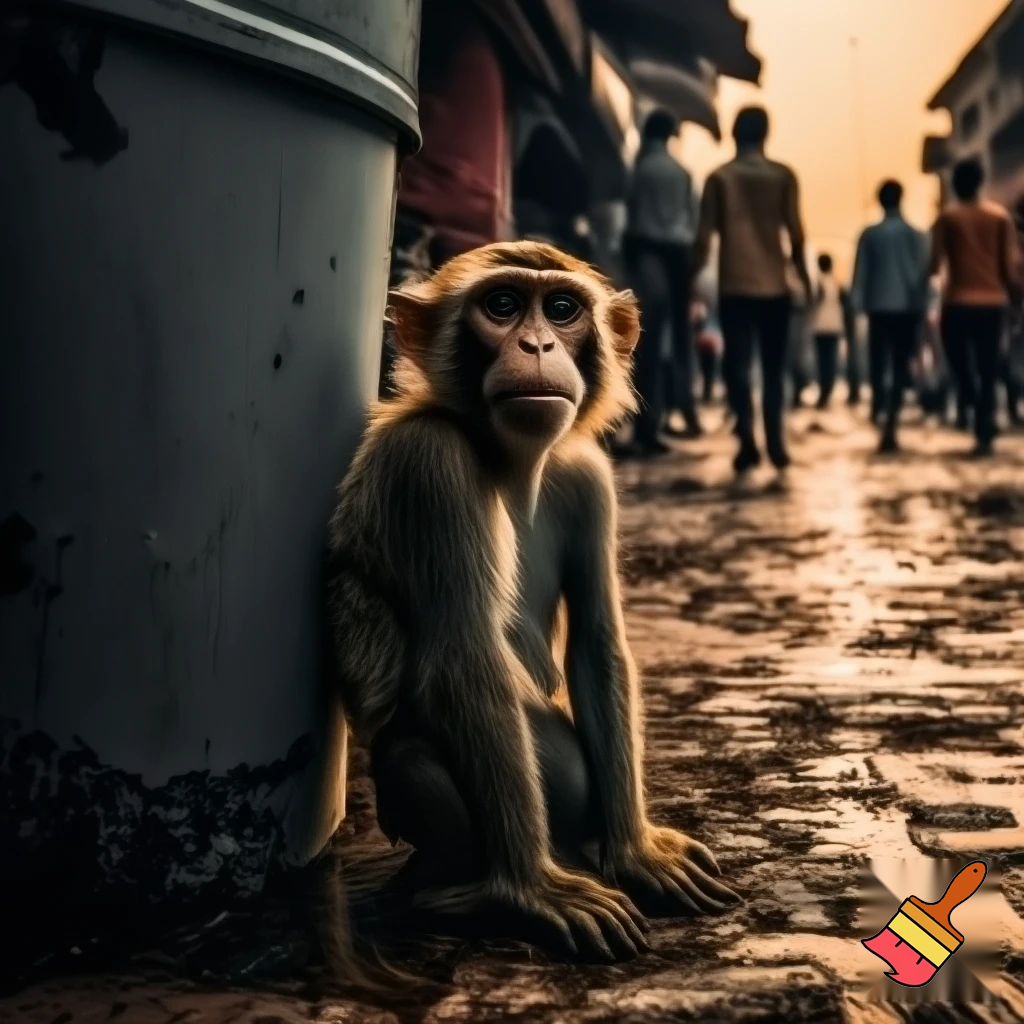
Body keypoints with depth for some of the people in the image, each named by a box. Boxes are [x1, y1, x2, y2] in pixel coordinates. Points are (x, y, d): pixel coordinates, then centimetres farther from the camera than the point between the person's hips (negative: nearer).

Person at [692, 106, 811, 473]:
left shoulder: (719, 177, 0)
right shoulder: (783, 176, 1)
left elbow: (704, 235, -4)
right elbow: (795, 232, -3)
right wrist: (803, 275, 10)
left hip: (734, 286, -1)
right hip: (774, 285, 1)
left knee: (737, 364, 1)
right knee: (773, 367, 11)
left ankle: (747, 440, -13)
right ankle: (774, 442, 9)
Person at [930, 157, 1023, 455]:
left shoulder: (947, 217, -1)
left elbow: (935, 265, -6)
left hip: (958, 303, -2)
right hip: (993, 302, 2)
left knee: (959, 362, 16)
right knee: (988, 372, 8)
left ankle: (984, 424, -1)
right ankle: (984, 434, 2)